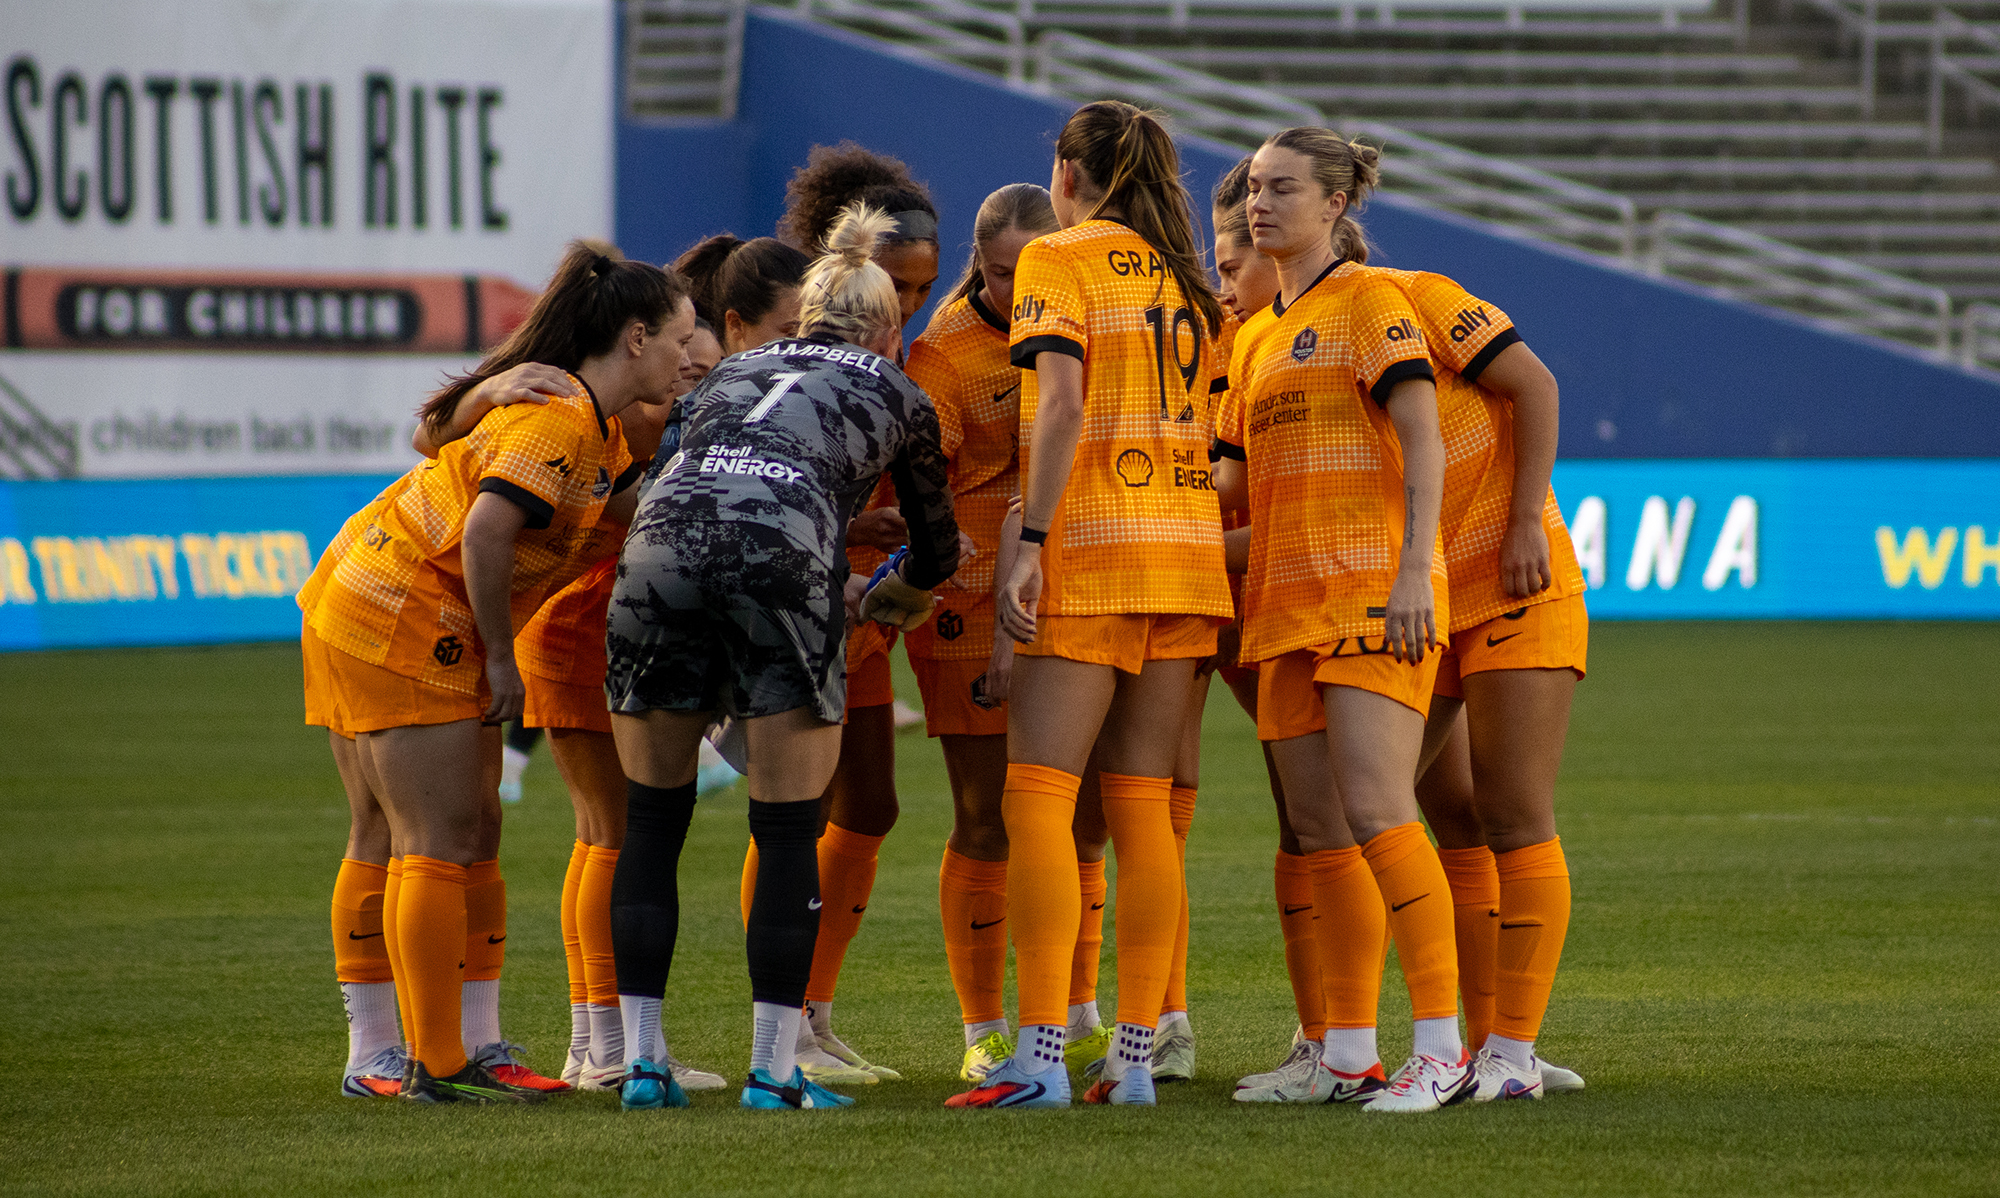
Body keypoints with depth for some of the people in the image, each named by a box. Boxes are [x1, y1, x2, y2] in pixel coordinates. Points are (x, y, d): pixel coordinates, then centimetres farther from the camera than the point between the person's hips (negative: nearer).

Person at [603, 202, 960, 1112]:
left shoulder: (733, 371, 33)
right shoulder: (897, 395, 26)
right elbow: (938, 552, 36)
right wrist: (890, 595, 58)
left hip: (659, 545, 3)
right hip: (783, 558, -3)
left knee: (651, 825, 13)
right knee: (787, 833, 6)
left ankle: (640, 1063, 11)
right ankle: (773, 1069, 5)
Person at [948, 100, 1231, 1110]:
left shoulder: (1059, 259, -2)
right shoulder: (1185, 278, 17)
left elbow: (1063, 403, -15)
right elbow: (1202, 415, 14)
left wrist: (1030, 542, -17)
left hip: (1093, 547, -7)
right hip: (1188, 545, 7)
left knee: (1037, 798, -7)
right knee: (1142, 806, 7)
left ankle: (1040, 1057, -16)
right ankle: (1135, 1056, 3)